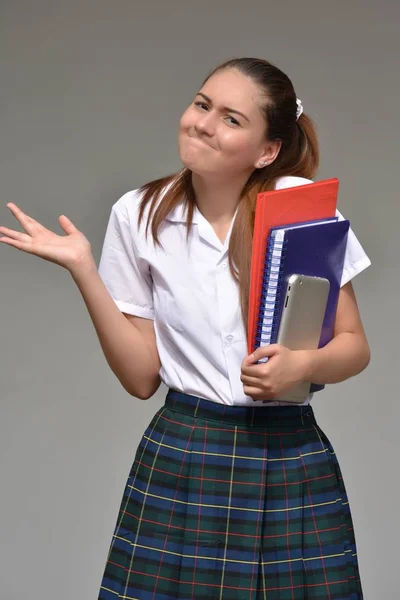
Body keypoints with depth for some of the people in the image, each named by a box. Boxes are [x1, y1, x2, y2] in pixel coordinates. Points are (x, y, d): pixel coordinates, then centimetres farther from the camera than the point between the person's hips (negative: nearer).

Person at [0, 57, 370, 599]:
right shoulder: (138, 215, 0)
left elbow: (355, 347, 1)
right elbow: (142, 376, 0)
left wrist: (303, 364, -20)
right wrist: (83, 269, -8)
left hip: (291, 463, -1)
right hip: (181, 458, 1)